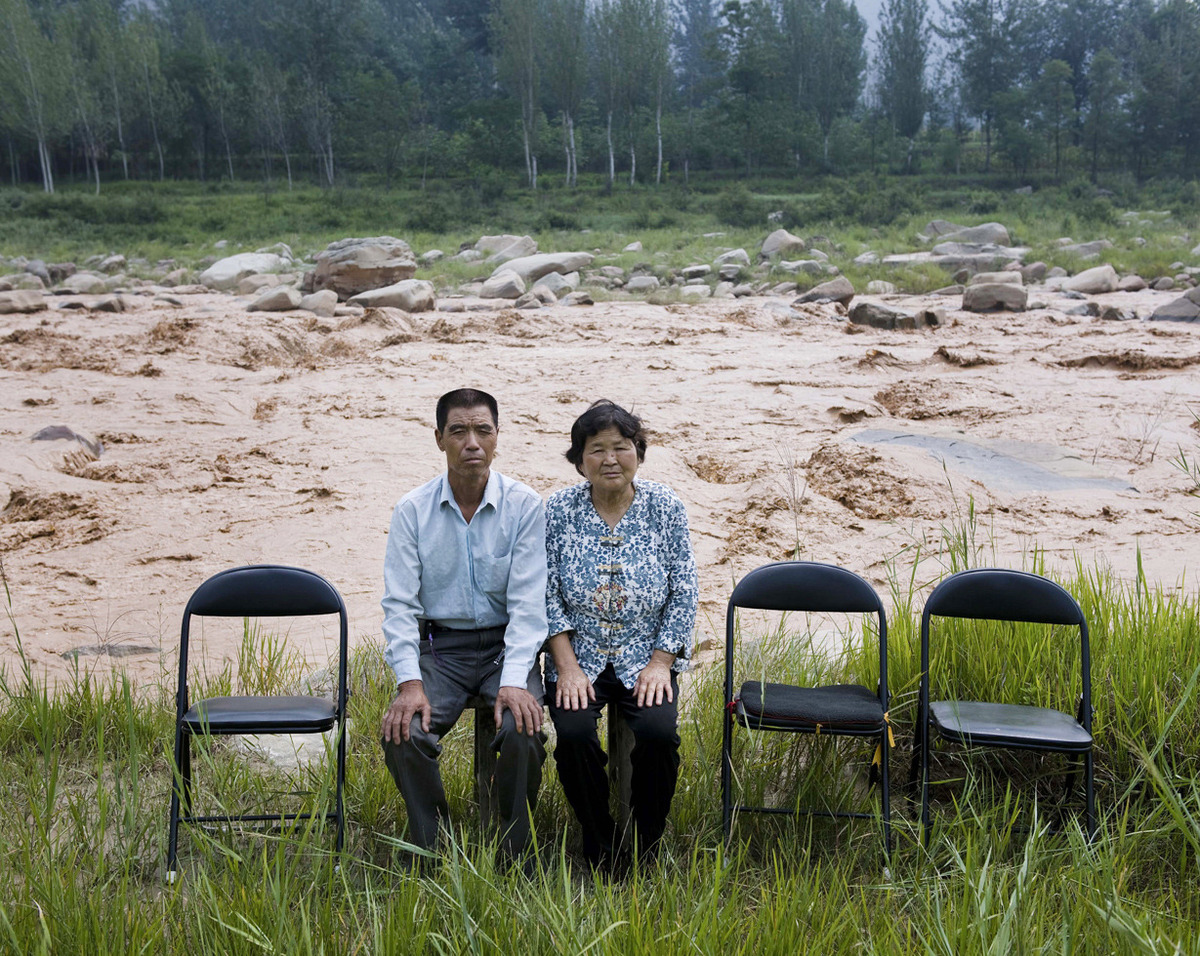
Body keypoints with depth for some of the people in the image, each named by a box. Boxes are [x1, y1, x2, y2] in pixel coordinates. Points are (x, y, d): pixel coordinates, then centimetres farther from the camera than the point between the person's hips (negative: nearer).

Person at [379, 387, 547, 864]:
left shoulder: (524, 506, -4)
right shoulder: (412, 511, -1)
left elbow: (527, 601, -9)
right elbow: (399, 603, -4)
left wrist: (514, 680, -22)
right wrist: (409, 682, -18)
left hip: (505, 645, -1)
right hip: (438, 647, 1)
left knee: (521, 729, -28)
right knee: (402, 733, -24)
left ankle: (514, 854, -3)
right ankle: (431, 851, -1)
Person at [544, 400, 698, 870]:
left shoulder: (666, 507, -2)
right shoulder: (559, 510, -2)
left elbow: (683, 593, -1)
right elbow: (546, 597, -3)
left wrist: (660, 663, -9)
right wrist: (567, 667, -11)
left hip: (646, 659, 0)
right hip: (578, 658, 0)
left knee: (658, 730, -25)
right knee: (573, 733, -25)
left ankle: (646, 841, 1)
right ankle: (599, 843, 1)